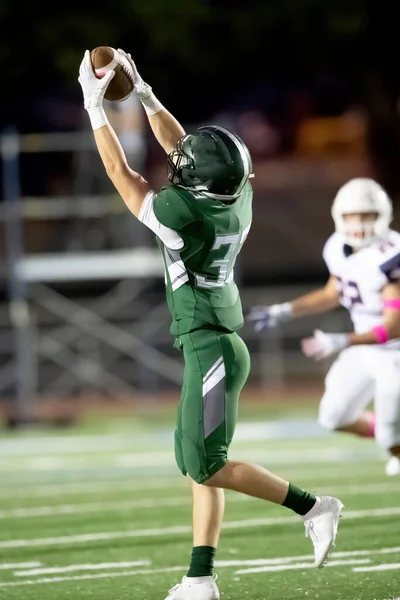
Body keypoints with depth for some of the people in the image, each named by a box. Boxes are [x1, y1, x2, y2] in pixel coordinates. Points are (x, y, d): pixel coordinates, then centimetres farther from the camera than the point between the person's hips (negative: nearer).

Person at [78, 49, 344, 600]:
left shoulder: (184, 212, -19)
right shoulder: (238, 198, 3)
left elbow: (121, 173, -7)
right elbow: (180, 148, 18)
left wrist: (95, 106, 0)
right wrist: (144, 95, 21)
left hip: (210, 349, -9)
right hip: (218, 348, 9)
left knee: (207, 467, -5)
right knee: (198, 469, 9)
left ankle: (312, 507, -4)